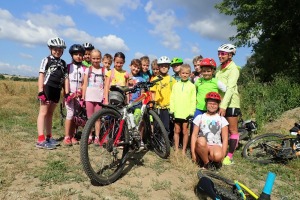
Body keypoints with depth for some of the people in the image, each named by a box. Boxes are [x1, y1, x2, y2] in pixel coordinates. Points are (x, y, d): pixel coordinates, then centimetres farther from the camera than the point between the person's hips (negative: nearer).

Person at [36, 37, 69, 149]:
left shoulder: (63, 63, 15)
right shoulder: (47, 60, -1)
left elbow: (65, 78, 10)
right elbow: (41, 76, -8)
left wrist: (67, 93, 3)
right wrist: (40, 91, -16)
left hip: (57, 90, 6)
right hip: (47, 88, -5)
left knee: (50, 114, 12)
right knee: (43, 113, -7)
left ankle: (49, 137, 19)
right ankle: (41, 140, -8)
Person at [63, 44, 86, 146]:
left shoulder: (84, 68, 7)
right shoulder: (68, 67, 3)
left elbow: (84, 82, 6)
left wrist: (81, 92, -8)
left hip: (78, 95, 3)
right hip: (69, 94, -2)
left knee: (76, 115, 6)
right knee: (70, 113, -10)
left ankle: (72, 136, 15)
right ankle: (66, 137, -4)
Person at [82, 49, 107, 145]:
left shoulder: (104, 70, 8)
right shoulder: (88, 70, 10)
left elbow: (106, 85, 4)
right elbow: (85, 84, 8)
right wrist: (82, 97, 1)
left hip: (99, 97, -1)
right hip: (89, 96, 1)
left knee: (97, 118, 2)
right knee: (89, 118, 4)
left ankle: (97, 137, 9)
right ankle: (89, 137, 14)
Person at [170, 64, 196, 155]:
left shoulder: (191, 86, 1)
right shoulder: (175, 85, 7)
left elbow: (193, 100, -1)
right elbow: (172, 98, 5)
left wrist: (191, 112, -7)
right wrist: (171, 110, -1)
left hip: (186, 113, -2)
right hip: (177, 112, 2)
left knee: (185, 131, 6)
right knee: (176, 131, 9)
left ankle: (184, 150, 17)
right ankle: (176, 149, 20)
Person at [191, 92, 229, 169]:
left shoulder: (222, 119, 7)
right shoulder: (200, 117, 7)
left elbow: (225, 139, 4)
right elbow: (194, 135, 2)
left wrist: (223, 155, -6)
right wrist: (193, 152, -7)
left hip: (216, 146, 0)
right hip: (202, 146, 1)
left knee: (217, 156, -35)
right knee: (201, 141, -36)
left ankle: (202, 157, -2)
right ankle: (206, 163, -12)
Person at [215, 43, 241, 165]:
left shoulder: (233, 68, -10)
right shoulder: (220, 68, 13)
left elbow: (230, 88, -21)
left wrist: (223, 106, -29)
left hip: (231, 103, -7)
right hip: (220, 102, 7)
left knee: (232, 130, 2)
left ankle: (230, 156, 7)